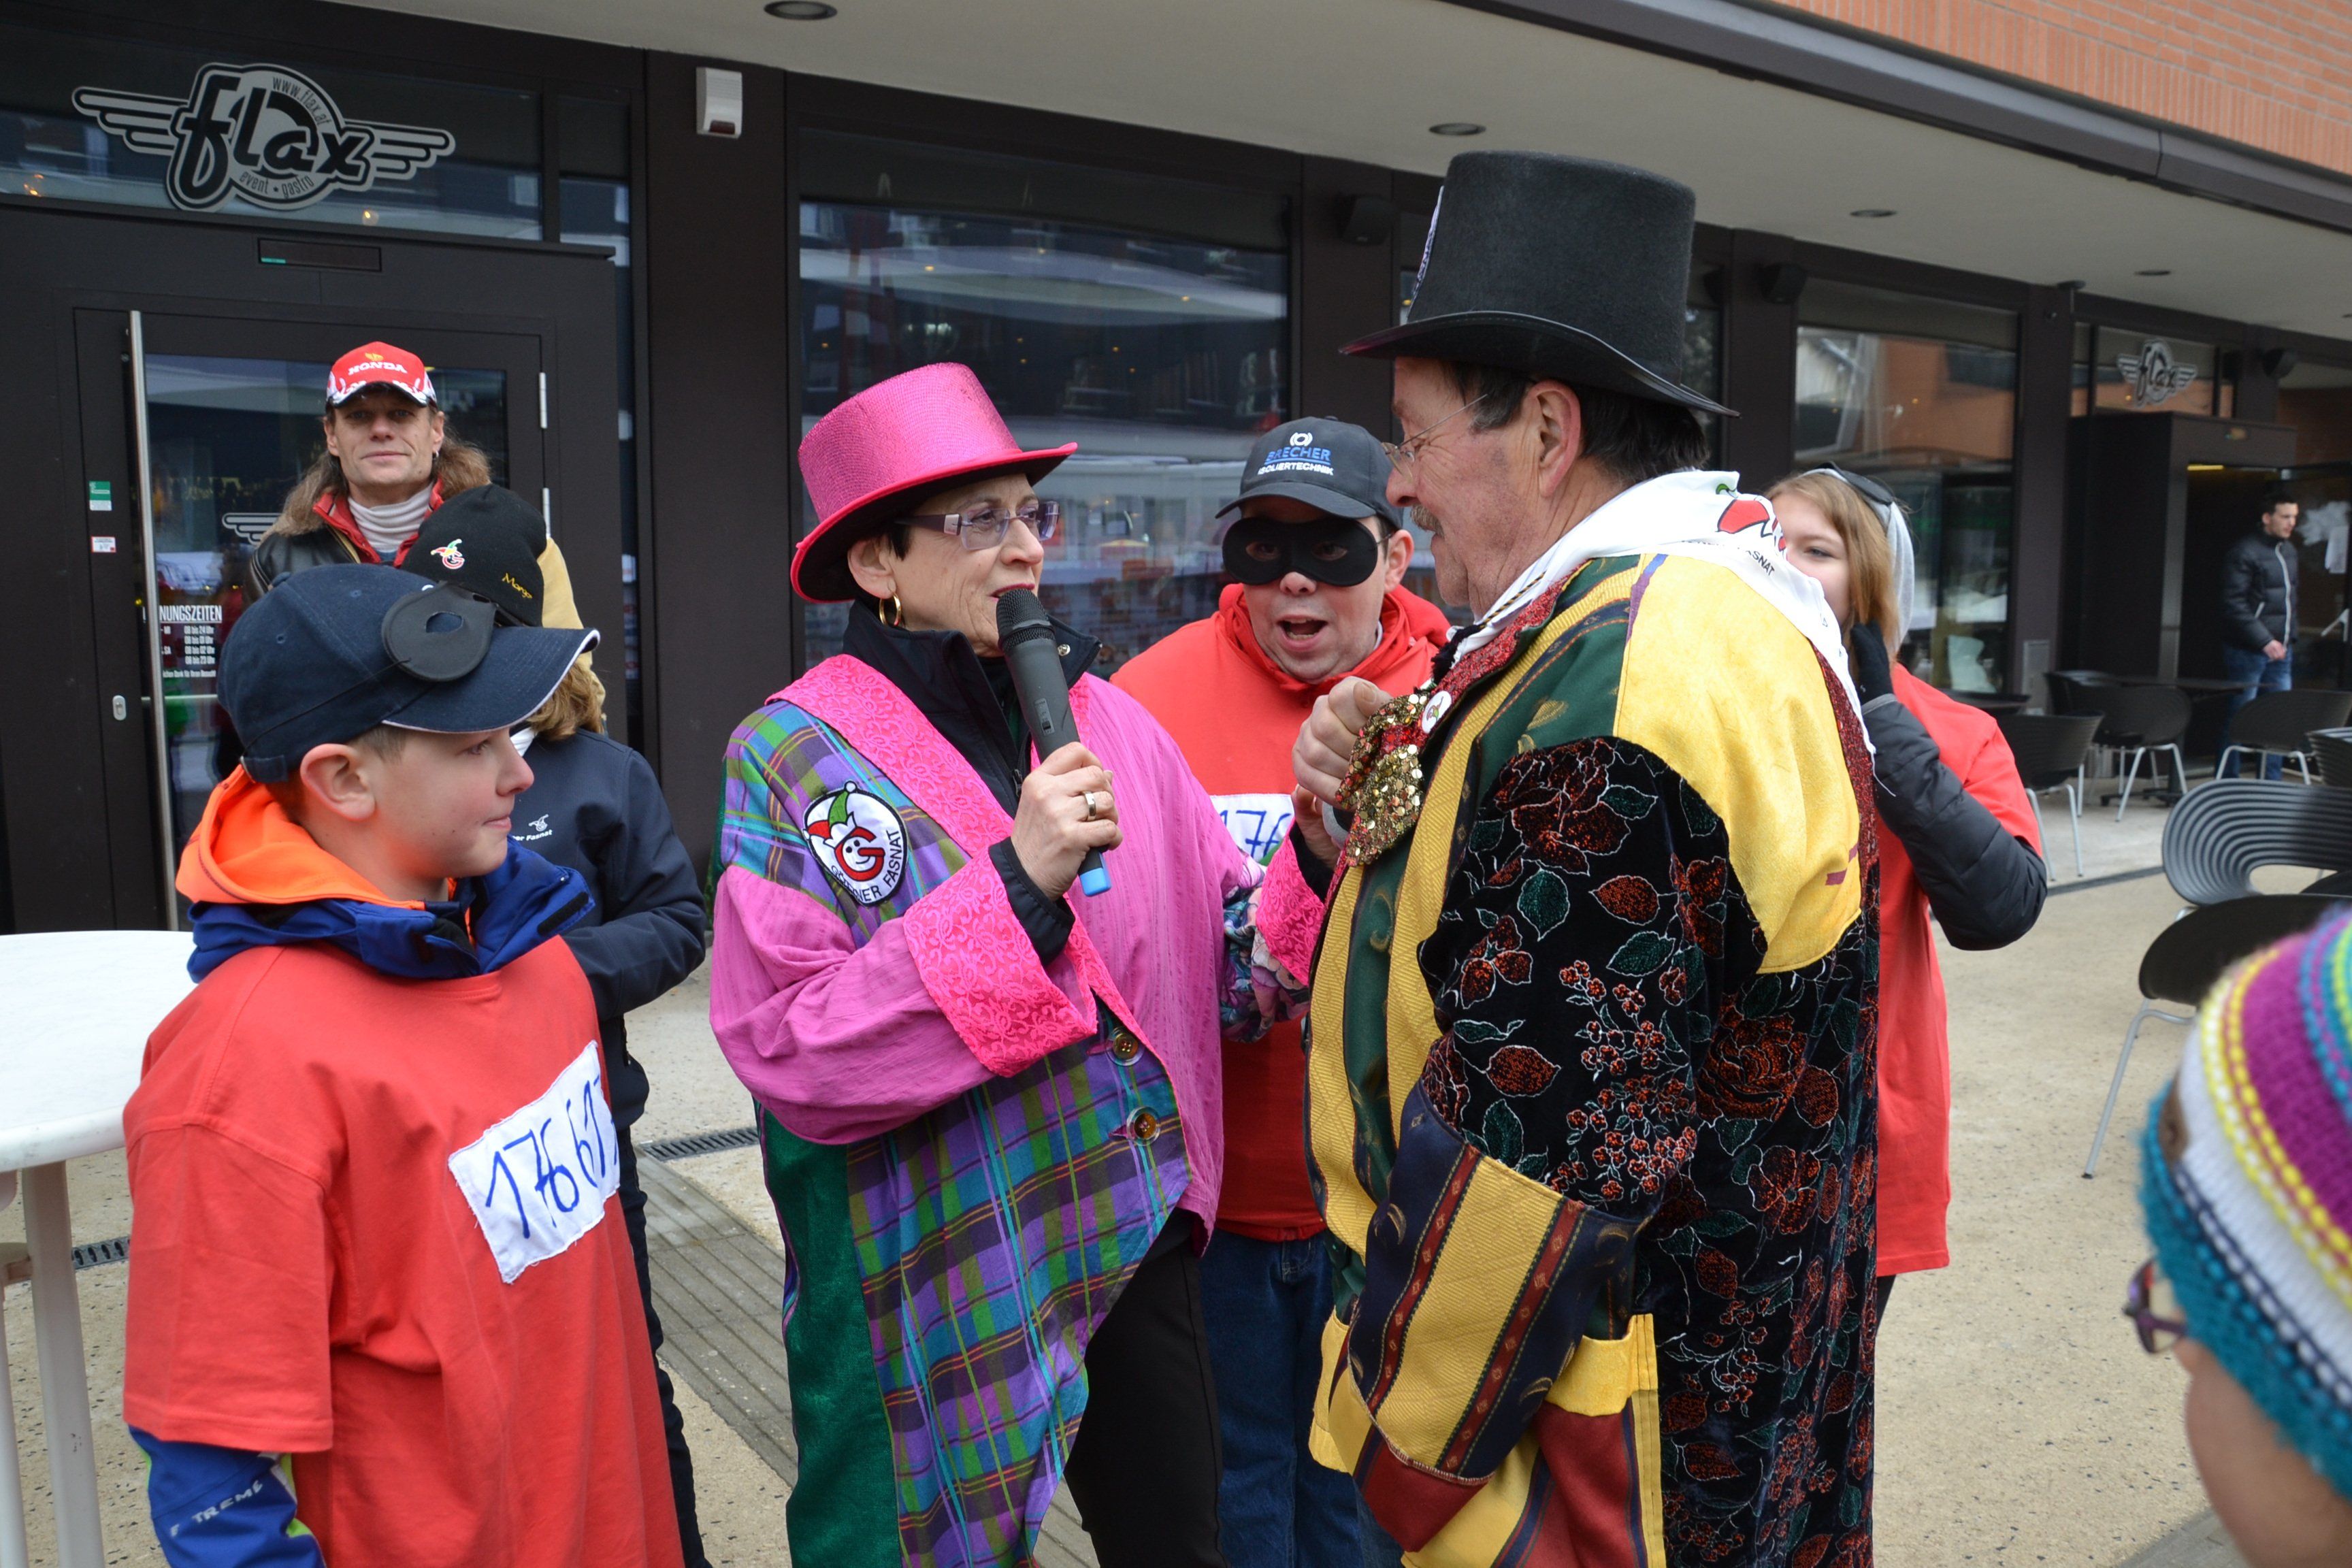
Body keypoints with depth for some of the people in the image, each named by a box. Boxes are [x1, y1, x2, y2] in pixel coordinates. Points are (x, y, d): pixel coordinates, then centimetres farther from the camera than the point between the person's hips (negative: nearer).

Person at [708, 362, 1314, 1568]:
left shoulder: (1106, 719, 0)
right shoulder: (794, 753, -12)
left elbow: (1232, 964, 1)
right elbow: (792, 1058, -21)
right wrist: (1015, 882, -26)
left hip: (1139, 1243, 4)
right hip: (939, 1289, -4)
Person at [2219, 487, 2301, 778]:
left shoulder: (2289, 551, 15)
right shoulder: (2244, 552, -11)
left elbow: (2289, 598, 22)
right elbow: (2234, 604, -16)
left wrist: (2288, 639, 14)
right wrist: (2265, 641, -20)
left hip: (2280, 651, 8)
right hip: (2248, 652, -8)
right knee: (2239, 720, -2)